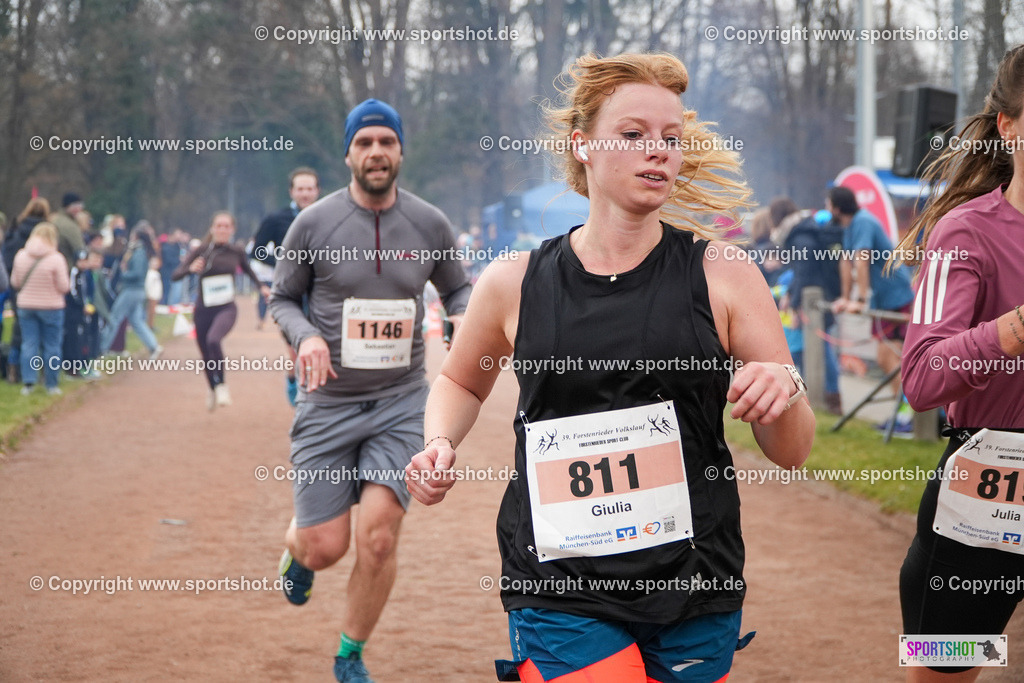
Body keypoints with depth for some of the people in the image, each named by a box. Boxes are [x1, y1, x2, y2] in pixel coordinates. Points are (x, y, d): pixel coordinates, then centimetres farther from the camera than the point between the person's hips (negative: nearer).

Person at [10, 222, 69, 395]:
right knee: (51, 347, 7)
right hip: (51, 307, -3)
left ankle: (28, 382, 1)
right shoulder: (56, 258, -16)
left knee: (29, 345, 8)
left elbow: (15, 282, 5)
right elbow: (64, 286, -13)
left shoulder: (21, 256, -4)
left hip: (25, 307, 3)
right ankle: (51, 385, 11)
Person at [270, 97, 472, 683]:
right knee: (326, 547, -1)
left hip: (400, 402, 1)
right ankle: (297, 544, 40)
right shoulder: (314, 224, -5)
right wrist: (306, 336, -16)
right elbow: (283, 299, 5)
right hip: (329, 402, -1)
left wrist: (464, 318, -8)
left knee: (379, 539, -10)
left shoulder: (430, 224, 0)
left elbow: (457, 287, 15)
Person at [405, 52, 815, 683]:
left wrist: (785, 390, -20)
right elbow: (461, 381, 23)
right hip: (561, 592, -1)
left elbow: (793, 453, 1)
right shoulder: (515, 285, 1)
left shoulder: (723, 275, -1)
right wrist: (440, 445, 3)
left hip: (695, 589, 1)